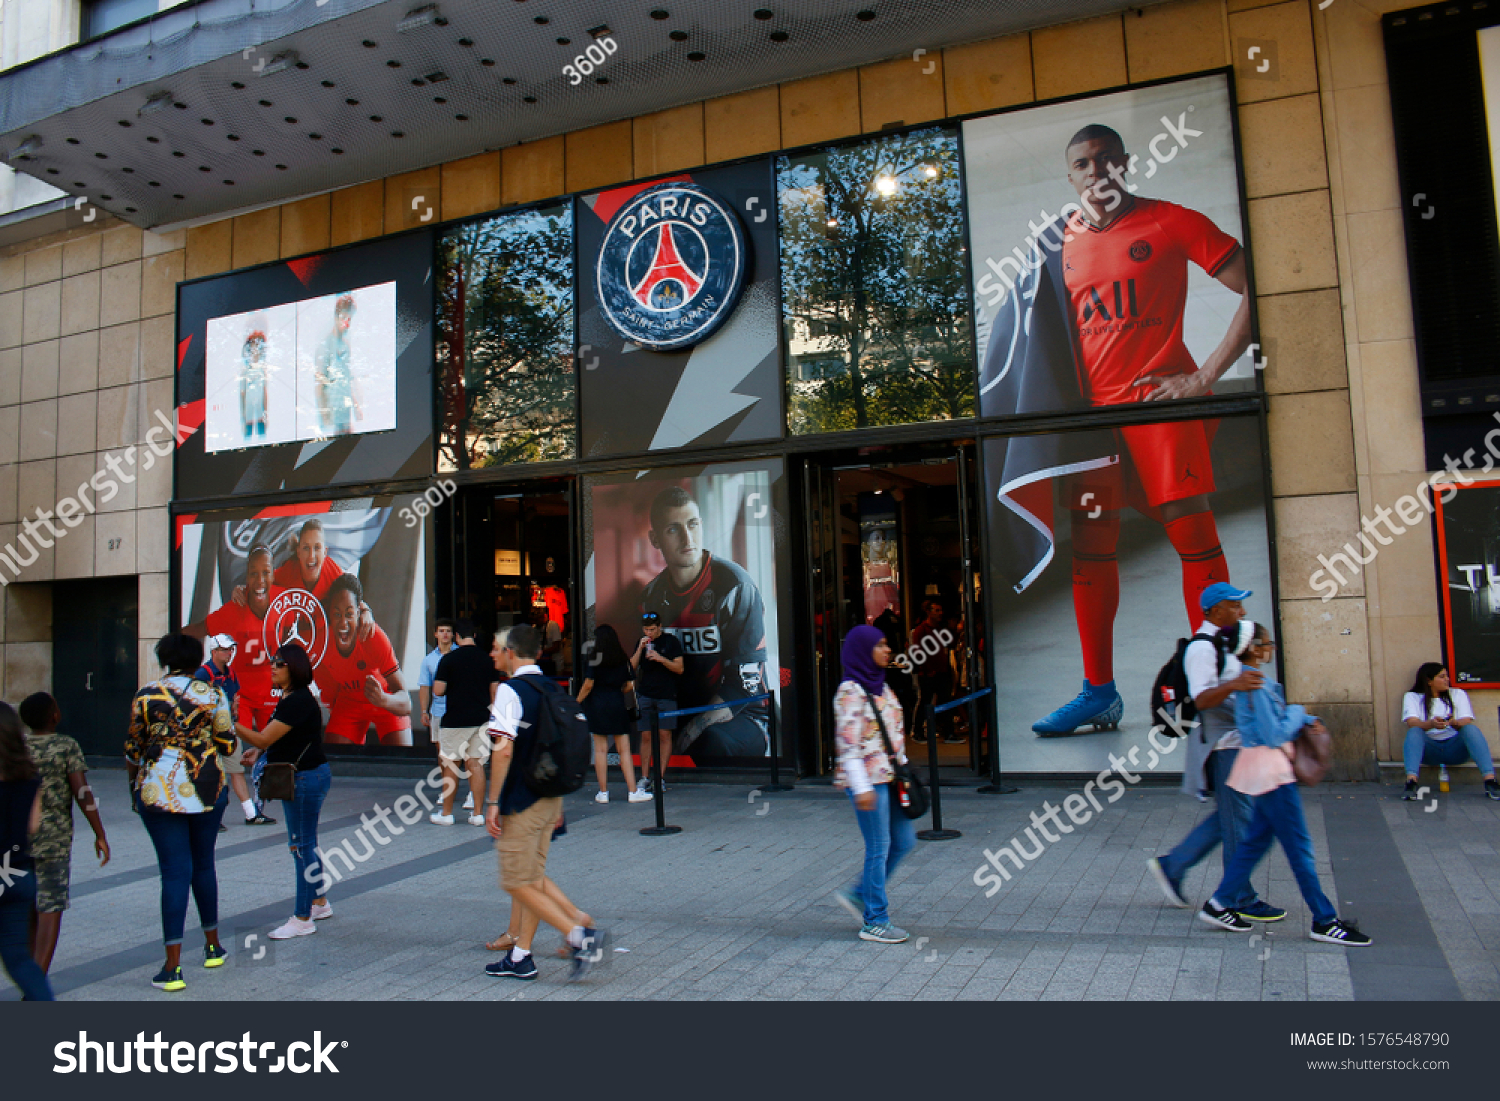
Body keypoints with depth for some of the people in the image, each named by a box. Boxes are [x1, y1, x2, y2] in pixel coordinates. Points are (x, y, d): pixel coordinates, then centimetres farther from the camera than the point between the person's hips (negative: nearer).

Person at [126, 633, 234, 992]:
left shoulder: (145, 697, -4)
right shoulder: (213, 696, -2)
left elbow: (133, 750, 2)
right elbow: (227, 746, 1)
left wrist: (133, 770, 22)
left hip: (158, 792, -1)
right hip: (206, 789, 1)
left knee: (175, 871, 0)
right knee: (203, 865, 17)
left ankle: (173, 966, -3)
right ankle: (212, 946, 28)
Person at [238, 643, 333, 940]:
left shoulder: (298, 701, -21)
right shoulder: (288, 698, 11)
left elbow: (263, 739, -23)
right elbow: (276, 740, 20)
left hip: (307, 778, -11)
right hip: (295, 778, 11)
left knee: (303, 845, -3)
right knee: (303, 844, 19)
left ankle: (302, 919, 6)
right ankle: (319, 903, 32)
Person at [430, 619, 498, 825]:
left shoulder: (448, 659, -8)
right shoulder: (487, 659, 4)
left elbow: (438, 692, -8)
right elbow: (494, 692, 9)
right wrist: (491, 717, 20)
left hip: (456, 720, -4)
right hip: (481, 719, 4)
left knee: (450, 765, 7)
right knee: (476, 764, 7)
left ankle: (446, 813, 15)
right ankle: (477, 814, 7)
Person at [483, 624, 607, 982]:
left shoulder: (510, 690, -14)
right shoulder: (552, 689, 9)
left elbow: (503, 750, -22)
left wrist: (492, 802, -16)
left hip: (521, 802, -8)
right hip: (550, 798, 8)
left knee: (518, 883, 1)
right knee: (534, 876, 15)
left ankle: (580, 935, -6)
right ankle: (521, 957, 20)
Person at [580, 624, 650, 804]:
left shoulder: (595, 658, -6)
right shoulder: (623, 660, 4)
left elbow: (588, 684, -8)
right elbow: (630, 685, 6)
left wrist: (577, 702, 4)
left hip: (597, 706, -2)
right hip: (617, 705, 2)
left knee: (600, 749, 4)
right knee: (624, 749, 3)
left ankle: (603, 792, 7)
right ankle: (632, 791, 1)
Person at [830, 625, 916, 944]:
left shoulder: (881, 686, 12)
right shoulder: (850, 692, -15)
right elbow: (848, 744, -19)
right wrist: (861, 787, -22)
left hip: (888, 776, 9)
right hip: (867, 779, -9)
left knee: (904, 839, 12)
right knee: (879, 847, -1)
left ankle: (859, 894, 26)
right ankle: (874, 921, 13)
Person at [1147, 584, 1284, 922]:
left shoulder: (1223, 643, 17)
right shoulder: (1202, 647, -16)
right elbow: (1201, 699, -27)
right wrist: (1233, 685, -42)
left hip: (1234, 740, 10)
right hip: (1223, 744, -10)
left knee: (1231, 816, 14)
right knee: (1237, 820, -3)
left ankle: (1171, 865, 19)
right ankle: (1241, 900, 7)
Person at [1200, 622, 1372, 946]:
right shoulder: (1256, 685, -20)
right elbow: (1274, 734, -21)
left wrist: (1307, 720, 7)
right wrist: (1298, 713, -6)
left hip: (1264, 770, 10)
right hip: (1269, 769, -10)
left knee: (1256, 838, 14)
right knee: (1298, 845, 0)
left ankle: (1218, 905, 18)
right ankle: (1324, 921, 11)